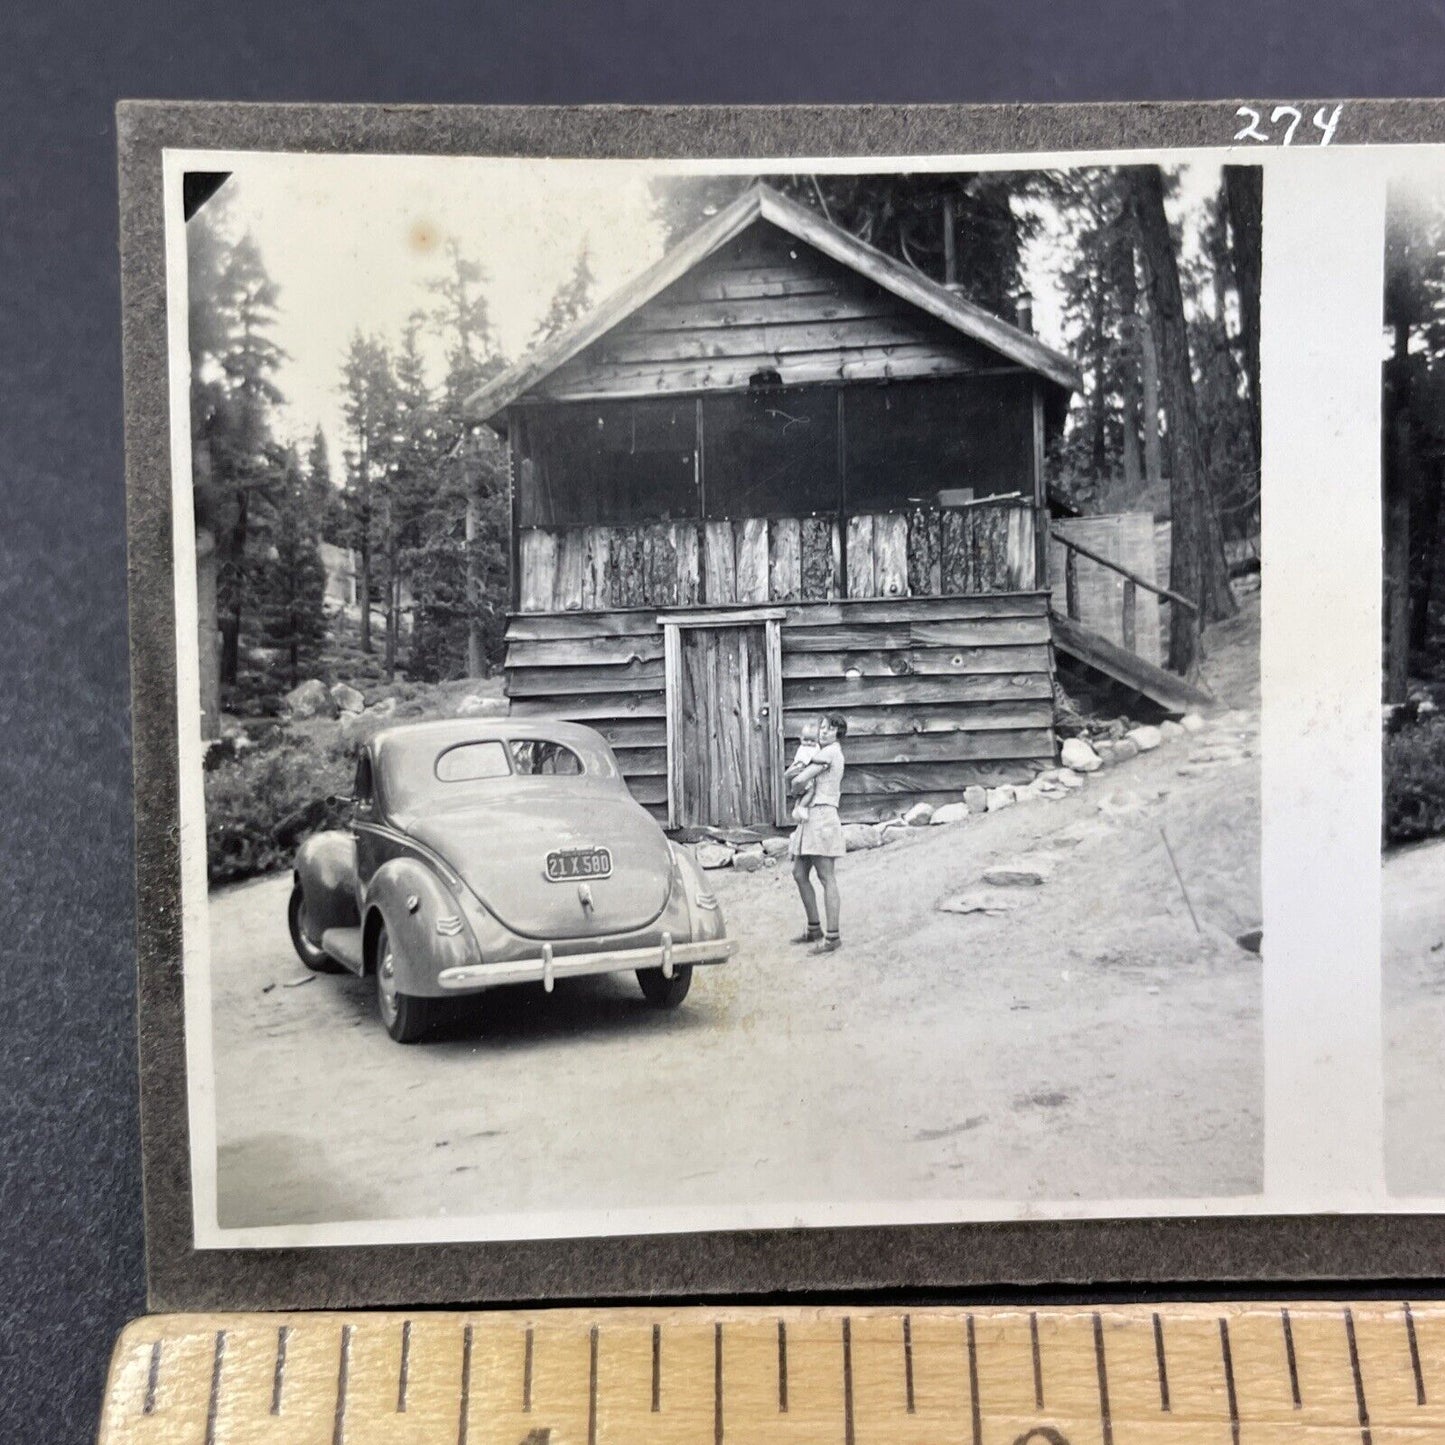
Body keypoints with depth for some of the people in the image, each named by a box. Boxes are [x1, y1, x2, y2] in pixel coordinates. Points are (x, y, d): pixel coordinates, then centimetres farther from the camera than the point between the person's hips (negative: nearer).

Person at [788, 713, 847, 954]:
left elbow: (799, 781, -15)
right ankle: (814, 929, 21)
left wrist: (797, 786, 8)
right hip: (811, 817, 10)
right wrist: (803, 768, -5)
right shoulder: (824, 752, 21)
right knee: (799, 874, 13)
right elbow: (791, 772, 17)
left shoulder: (829, 753, -9)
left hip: (823, 816, -10)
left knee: (826, 878, -9)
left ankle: (832, 936, -8)